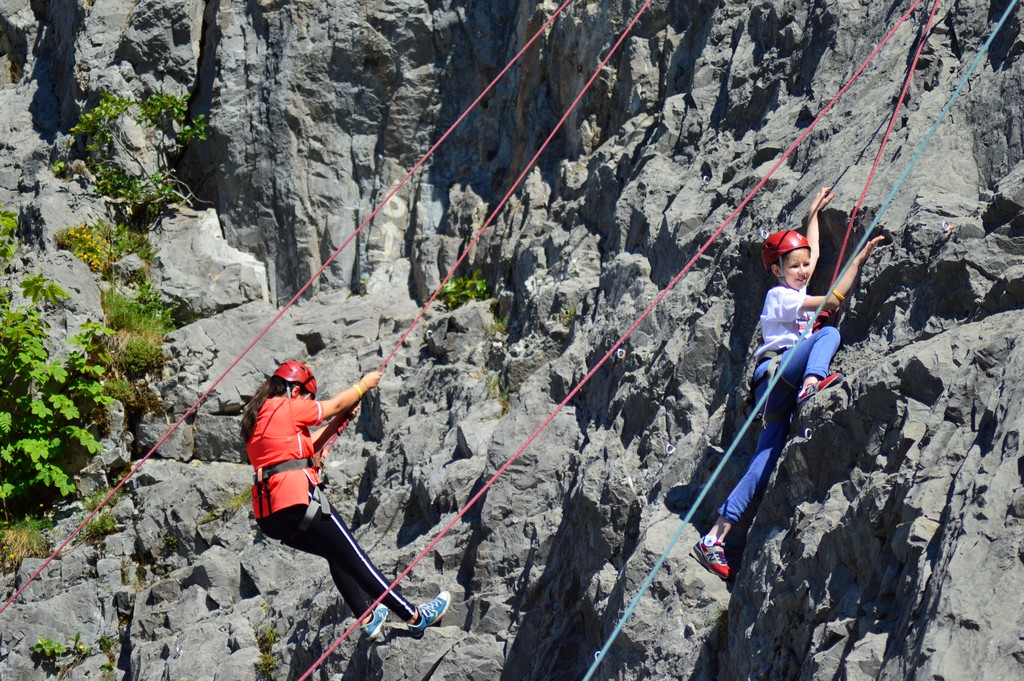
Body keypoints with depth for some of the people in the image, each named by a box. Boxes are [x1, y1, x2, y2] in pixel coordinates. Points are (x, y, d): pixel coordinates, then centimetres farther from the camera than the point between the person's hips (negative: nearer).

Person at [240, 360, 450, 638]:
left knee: (337, 556, 25)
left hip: (268, 516, 9)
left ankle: (366, 619, 26)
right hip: (297, 503, -9)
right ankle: (414, 616, 7)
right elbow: (336, 404, 6)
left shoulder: (256, 417, 18)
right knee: (356, 560, 0)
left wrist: (339, 423, 27)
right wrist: (364, 385, 22)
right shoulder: (286, 408, -7)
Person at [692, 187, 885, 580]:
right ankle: (813, 384, -48)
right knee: (829, 333, -20)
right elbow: (834, 300, -8)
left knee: (766, 462, -8)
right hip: (775, 372, -7)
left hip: (784, 391, 7)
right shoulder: (779, 296, 0)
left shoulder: (796, 291, 26)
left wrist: (814, 213, 47)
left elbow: (812, 253, 42)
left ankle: (716, 537, -18)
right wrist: (859, 259, -5)